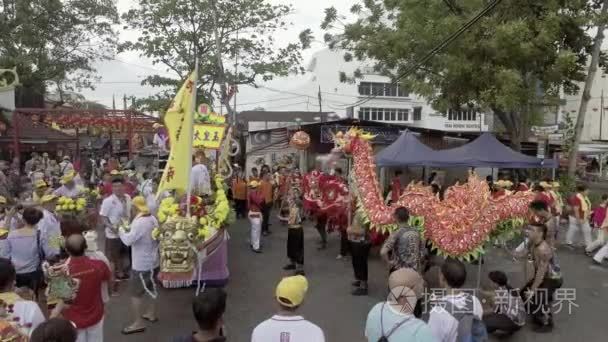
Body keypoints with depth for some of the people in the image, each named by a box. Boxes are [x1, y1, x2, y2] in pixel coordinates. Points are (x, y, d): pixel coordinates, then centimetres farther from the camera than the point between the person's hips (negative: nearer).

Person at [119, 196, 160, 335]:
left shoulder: (139, 222, -26)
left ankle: (139, 323, 6)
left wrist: (121, 231, -10)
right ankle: (151, 314, 37)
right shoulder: (152, 219, 2)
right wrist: (130, 229, 10)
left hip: (141, 264, -9)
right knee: (150, 288, 22)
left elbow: (128, 240, -27)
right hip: (152, 260, 9)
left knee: (136, 293, 0)